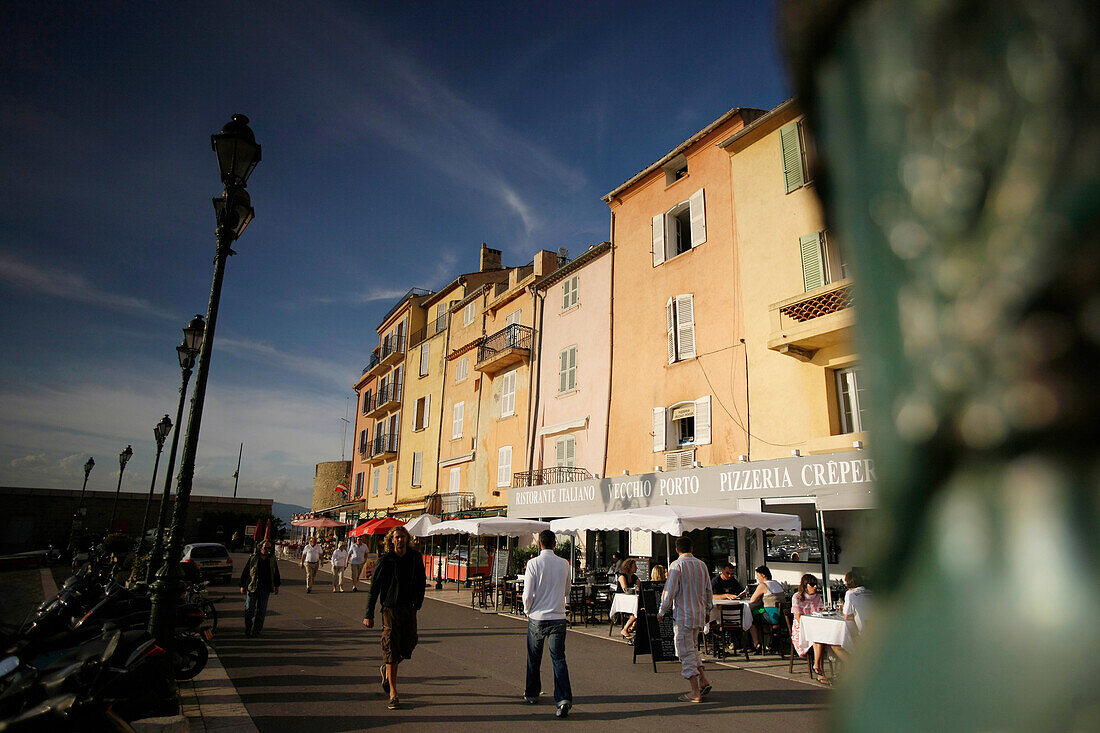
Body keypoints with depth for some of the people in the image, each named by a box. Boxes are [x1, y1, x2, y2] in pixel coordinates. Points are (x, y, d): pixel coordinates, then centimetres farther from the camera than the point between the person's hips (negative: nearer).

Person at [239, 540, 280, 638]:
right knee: (249, 609, 3)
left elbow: (276, 573, 16)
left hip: (265, 589, 2)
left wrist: (277, 586, 16)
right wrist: (243, 586, -2)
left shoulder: (272, 559, 5)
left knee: (261, 611, 5)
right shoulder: (252, 558, -4)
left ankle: (256, 630, 14)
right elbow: (244, 572, 0)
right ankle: (247, 629, 18)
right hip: (252, 588, -2)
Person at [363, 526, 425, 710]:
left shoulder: (415, 557, 2)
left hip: (409, 608, 4)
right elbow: (374, 588, -5)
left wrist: (418, 604, 13)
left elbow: (421, 581, 15)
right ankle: (393, 693, 4)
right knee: (391, 649, -5)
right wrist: (369, 615, -7)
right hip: (390, 607, -4)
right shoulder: (385, 561, -8)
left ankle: (386, 669, 36)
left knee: (408, 645, 5)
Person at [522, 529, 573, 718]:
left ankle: (532, 694, 32)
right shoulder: (564, 564, -2)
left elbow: (528, 594, -9)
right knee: (559, 658, 4)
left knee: (534, 658, 16)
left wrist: (528, 610, 9)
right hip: (558, 617, 1)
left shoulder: (533, 563, -11)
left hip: (537, 618, -1)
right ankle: (564, 699, -7)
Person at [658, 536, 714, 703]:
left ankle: (696, 692, 3)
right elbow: (709, 591, 12)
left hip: (683, 615, -7)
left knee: (685, 652, 1)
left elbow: (669, 591, -14)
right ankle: (703, 680, 12)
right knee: (691, 648, 22)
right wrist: (707, 611, 24)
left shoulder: (677, 565, -12)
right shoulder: (702, 565, 7)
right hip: (699, 614, 7)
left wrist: (661, 612, -3)